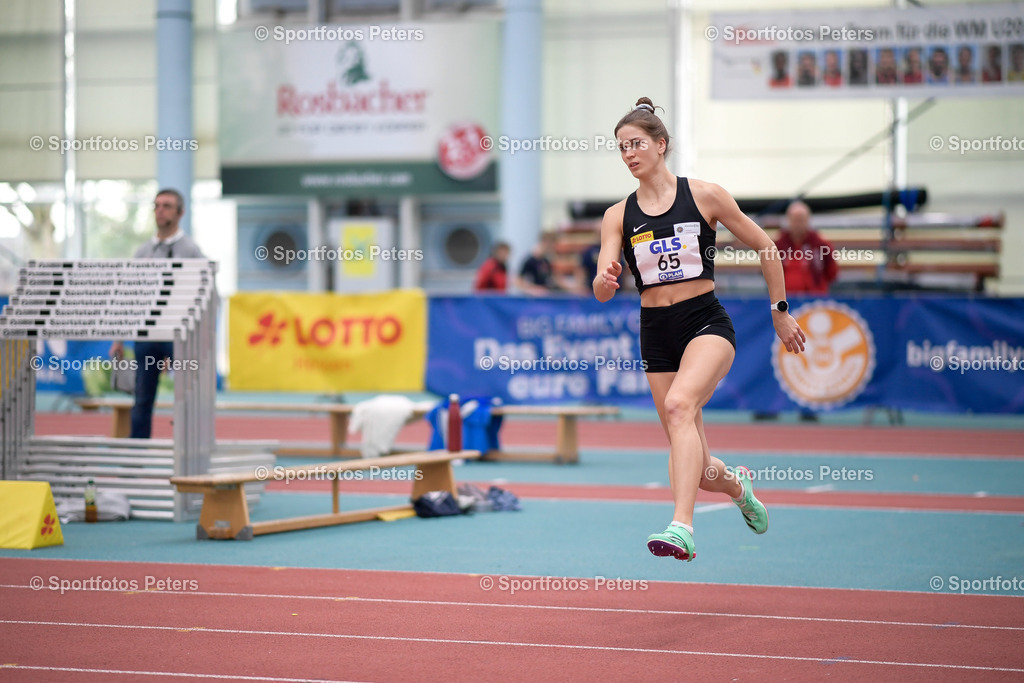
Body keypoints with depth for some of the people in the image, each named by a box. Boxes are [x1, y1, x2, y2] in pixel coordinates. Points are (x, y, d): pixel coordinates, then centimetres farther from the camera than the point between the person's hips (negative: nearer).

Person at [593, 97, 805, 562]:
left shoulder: (704, 195, -2)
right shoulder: (618, 216, 5)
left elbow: (764, 246, 7)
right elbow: (602, 290, -3)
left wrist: (780, 312, 9)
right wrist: (605, 282, -27)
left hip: (707, 323, -4)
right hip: (656, 334, 4)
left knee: (679, 406, -33)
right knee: (696, 468, 4)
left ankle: (681, 528, -43)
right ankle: (737, 485, 41)